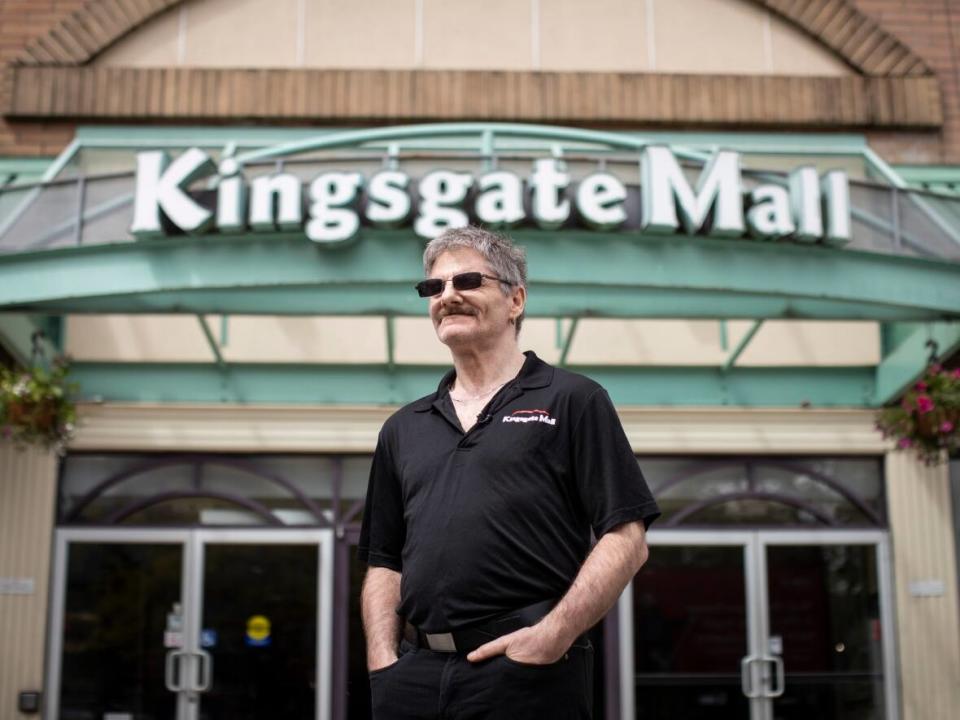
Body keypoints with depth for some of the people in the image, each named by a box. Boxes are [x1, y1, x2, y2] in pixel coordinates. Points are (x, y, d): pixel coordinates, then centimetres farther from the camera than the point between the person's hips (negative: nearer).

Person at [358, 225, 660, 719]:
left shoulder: (573, 401, 3)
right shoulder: (403, 429, 17)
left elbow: (624, 540, -4)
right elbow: (384, 563, 17)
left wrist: (555, 633, -15)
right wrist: (382, 659, 2)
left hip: (529, 673, -4)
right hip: (414, 675, 4)